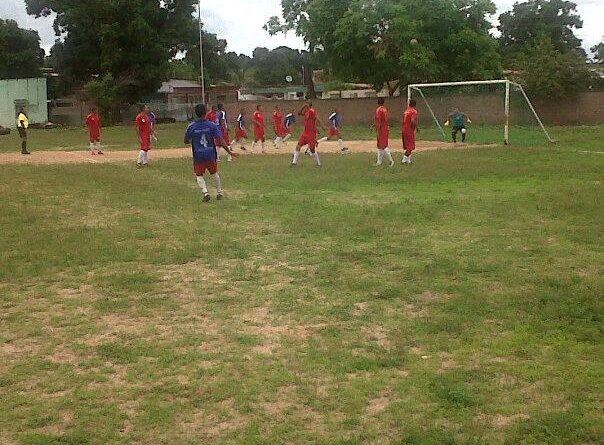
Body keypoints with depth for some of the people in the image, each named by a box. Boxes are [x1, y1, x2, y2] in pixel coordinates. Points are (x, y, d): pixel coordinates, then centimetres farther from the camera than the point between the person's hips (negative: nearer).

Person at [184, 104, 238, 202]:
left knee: (199, 175, 12)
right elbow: (221, 141, -12)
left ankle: (205, 192, -9)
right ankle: (219, 193, 29)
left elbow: (186, 142, 3)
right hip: (211, 155, 1)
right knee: (214, 173, 22)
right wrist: (230, 152, -7)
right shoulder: (212, 125, -9)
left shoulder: (191, 127, -8)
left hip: (198, 156, -1)